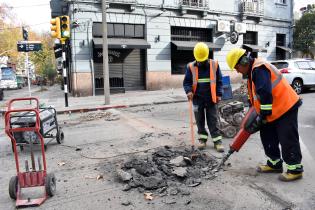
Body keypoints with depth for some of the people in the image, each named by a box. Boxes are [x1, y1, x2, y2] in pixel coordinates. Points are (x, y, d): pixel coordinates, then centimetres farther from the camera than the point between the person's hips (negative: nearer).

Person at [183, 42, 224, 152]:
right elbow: (186, 82, 0)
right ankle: (202, 139, 24)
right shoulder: (191, 67, -3)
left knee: (213, 120, 4)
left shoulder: (214, 65, -2)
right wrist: (189, 91, -18)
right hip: (197, 99, 1)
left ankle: (217, 140, 10)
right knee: (200, 120, 11)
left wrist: (219, 94, -2)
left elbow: (219, 81, 4)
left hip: (211, 98, -1)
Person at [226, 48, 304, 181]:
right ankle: (275, 163, 25)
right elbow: (255, 95, 20)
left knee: (288, 140, -3)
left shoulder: (259, 69, -21)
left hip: (286, 108, -10)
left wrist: (264, 114, -20)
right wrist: (257, 111, 19)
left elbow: (265, 93, -29)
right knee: (268, 137, 14)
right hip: (275, 110, 11)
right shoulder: (253, 71, 13)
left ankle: (295, 169, 9)